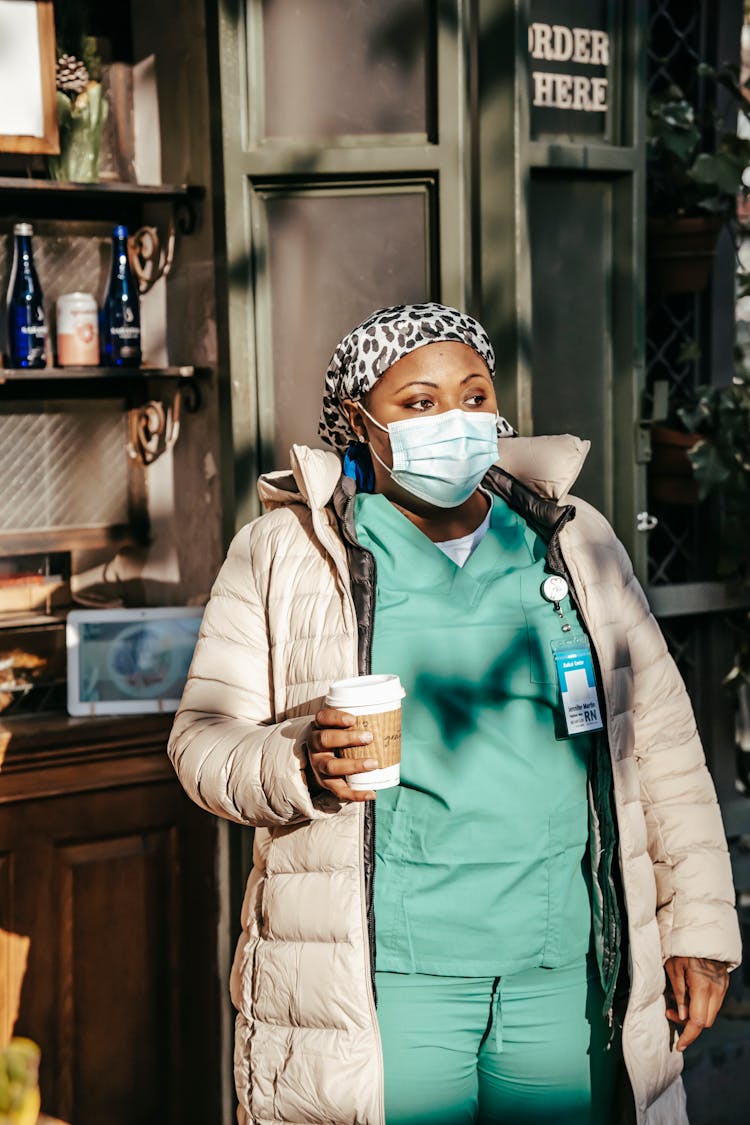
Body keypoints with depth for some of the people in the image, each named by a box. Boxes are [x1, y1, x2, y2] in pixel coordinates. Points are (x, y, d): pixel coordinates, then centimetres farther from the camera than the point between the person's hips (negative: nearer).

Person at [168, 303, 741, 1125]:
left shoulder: (574, 540, 9)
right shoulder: (285, 552, 2)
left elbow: (658, 737, 10)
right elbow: (205, 737, 1)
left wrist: (698, 925, 6)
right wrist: (302, 765, -21)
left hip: (565, 967, 3)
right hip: (383, 978, -2)